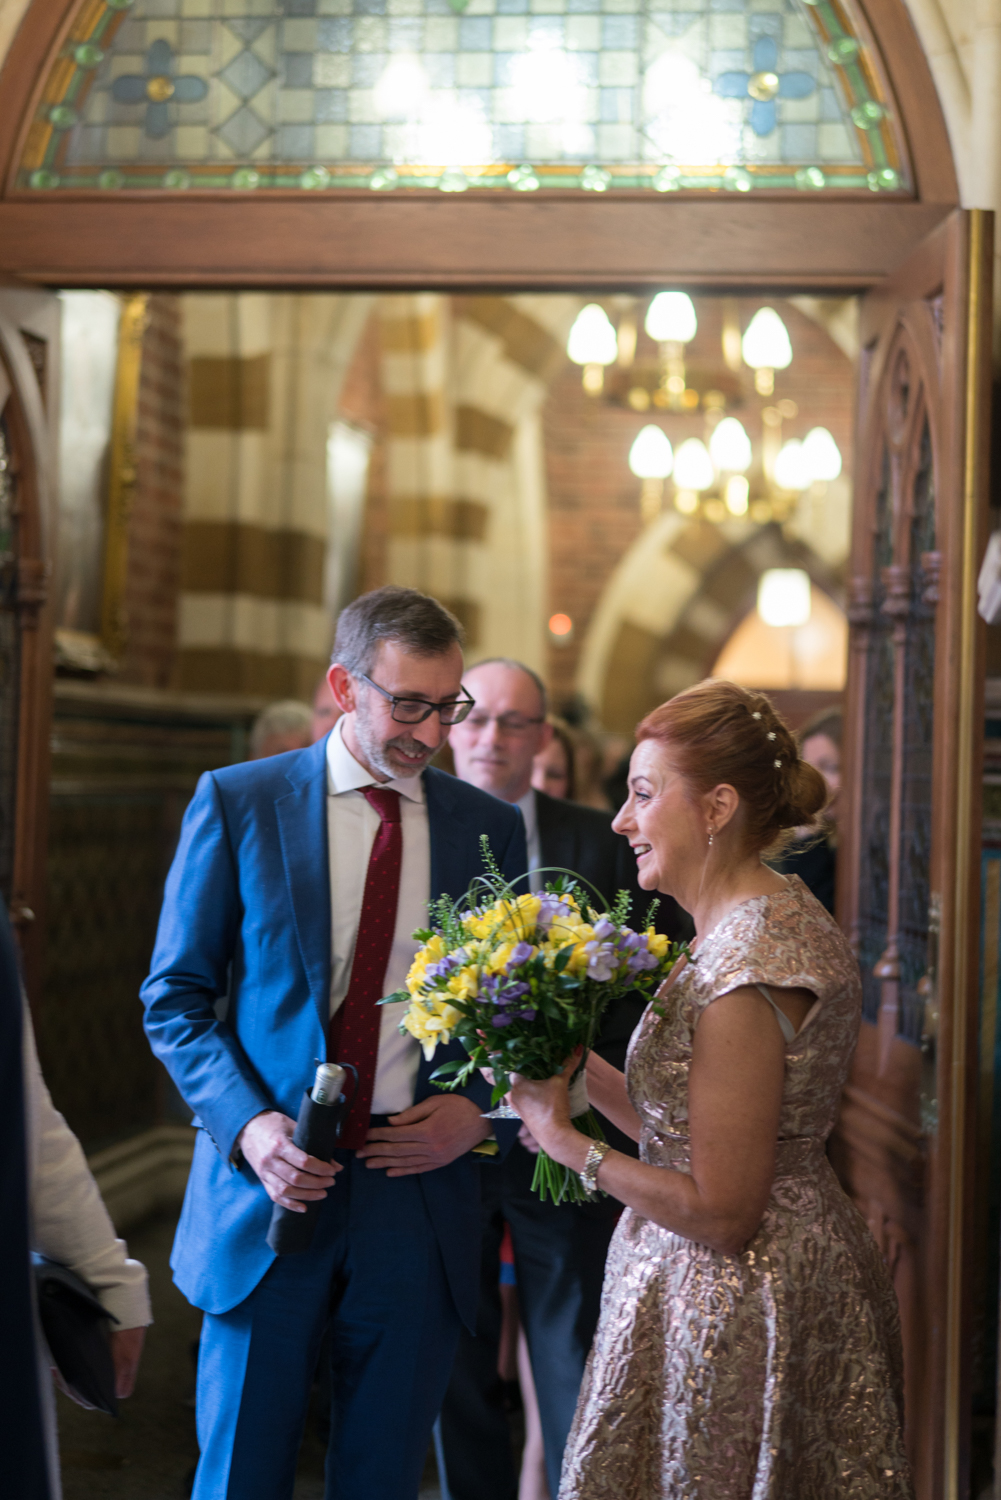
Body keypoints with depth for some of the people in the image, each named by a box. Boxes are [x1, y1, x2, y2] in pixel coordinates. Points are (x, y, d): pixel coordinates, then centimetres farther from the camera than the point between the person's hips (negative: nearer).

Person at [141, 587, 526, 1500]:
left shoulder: (491, 828, 5)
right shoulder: (237, 803, -1)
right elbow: (175, 1000, 1)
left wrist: (480, 1108, -6)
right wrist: (246, 1123, -14)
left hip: (421, 1192, 2)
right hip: (270, 1189, -2)